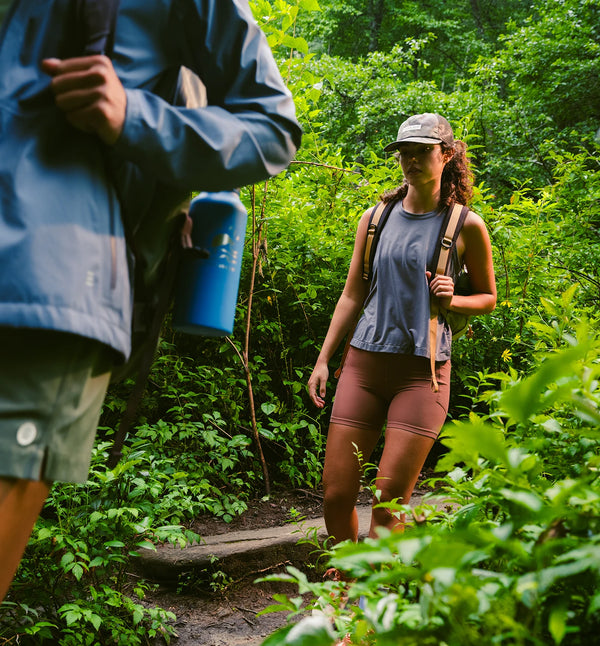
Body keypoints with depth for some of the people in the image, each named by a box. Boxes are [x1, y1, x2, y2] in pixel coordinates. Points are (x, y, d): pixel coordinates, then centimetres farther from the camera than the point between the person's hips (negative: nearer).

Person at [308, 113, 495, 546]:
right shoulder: (375, 218, 10)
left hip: (423, 371, -3)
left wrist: (452, 300, -9)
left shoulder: (465, 226, 2)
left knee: (388, 502, -6)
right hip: (365, 363, 3)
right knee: (336, 494, 1)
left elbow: (488, 297, 13)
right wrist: (323, 360, 9)